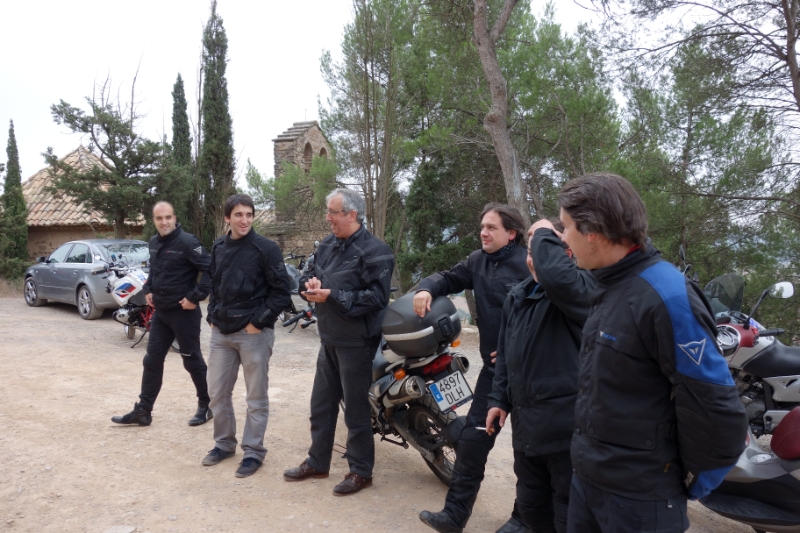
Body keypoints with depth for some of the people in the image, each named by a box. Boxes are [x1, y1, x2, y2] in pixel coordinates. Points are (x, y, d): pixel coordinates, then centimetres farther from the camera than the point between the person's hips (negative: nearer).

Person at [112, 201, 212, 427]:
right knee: (152, 361, 10)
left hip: (183, 313, -7)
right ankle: (143, 411, 19)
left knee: (193, 361, 4)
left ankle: (206, 406, 20)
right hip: (160, 312, 8)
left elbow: (209, 269, -21)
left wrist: (195, 297, -21)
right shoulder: (154, 242, 8)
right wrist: (148, 290, 12)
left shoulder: (187, 242, -17)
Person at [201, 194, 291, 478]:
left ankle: (253, 451, 18)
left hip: (254, 333, -6)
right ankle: (224, 443, 31)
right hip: (221, 332, 6)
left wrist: (258, 322, -13)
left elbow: (281, 292, -11)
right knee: (217, 392, 12)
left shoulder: (266, 248, -10)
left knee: (256, 397, 5)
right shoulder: (219, 247, 8)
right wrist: (213, 316, 10)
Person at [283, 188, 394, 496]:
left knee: (356, 409, 3)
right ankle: (317, 462, 33)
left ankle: (361, 471, 19)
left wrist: (333, 296, -25)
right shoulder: (327, 246, 10)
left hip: (355, 342, -8)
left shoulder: (374, 251, -15)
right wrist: (311, 284, -7)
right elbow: (309, 276, 18)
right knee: (321, 404, 17)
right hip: (328, 339, 8)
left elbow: (376, 298, -23)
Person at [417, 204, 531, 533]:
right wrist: (428, 289, -4)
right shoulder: (478, 261, 7)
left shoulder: (528, 264, -16)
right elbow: (450, 279, 17)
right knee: (473, 438, 8)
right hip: (494, 366, 6)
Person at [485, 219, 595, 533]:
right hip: (526, 423, 8)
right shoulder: (517, 297, 12)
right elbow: (505, 353, 19)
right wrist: (499, 398, 13)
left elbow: (555, 275, -37)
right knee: (530, 506, 22)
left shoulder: (580, 288, -12)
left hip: (566, 424, -8)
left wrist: (544, 234, -22)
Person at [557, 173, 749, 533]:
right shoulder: (611, 289, 6)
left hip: (639, 496, -8)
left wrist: (692, 484, -9)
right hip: (586, 476, 8)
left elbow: (717, 411, -20)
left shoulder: (666, 296, -22)